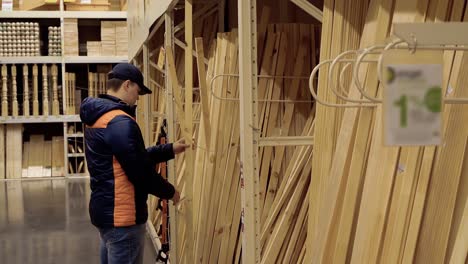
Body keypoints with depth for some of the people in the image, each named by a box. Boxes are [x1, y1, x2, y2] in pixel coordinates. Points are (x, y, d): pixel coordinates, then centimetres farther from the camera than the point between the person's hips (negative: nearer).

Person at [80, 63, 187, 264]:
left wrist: (170, 150, 19)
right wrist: (169, 192, -6)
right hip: (122, 215, -11)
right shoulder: (120, 122, -22)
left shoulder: (99, 117, 12)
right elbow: (140, 170, -22)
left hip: (106, 210, 11)